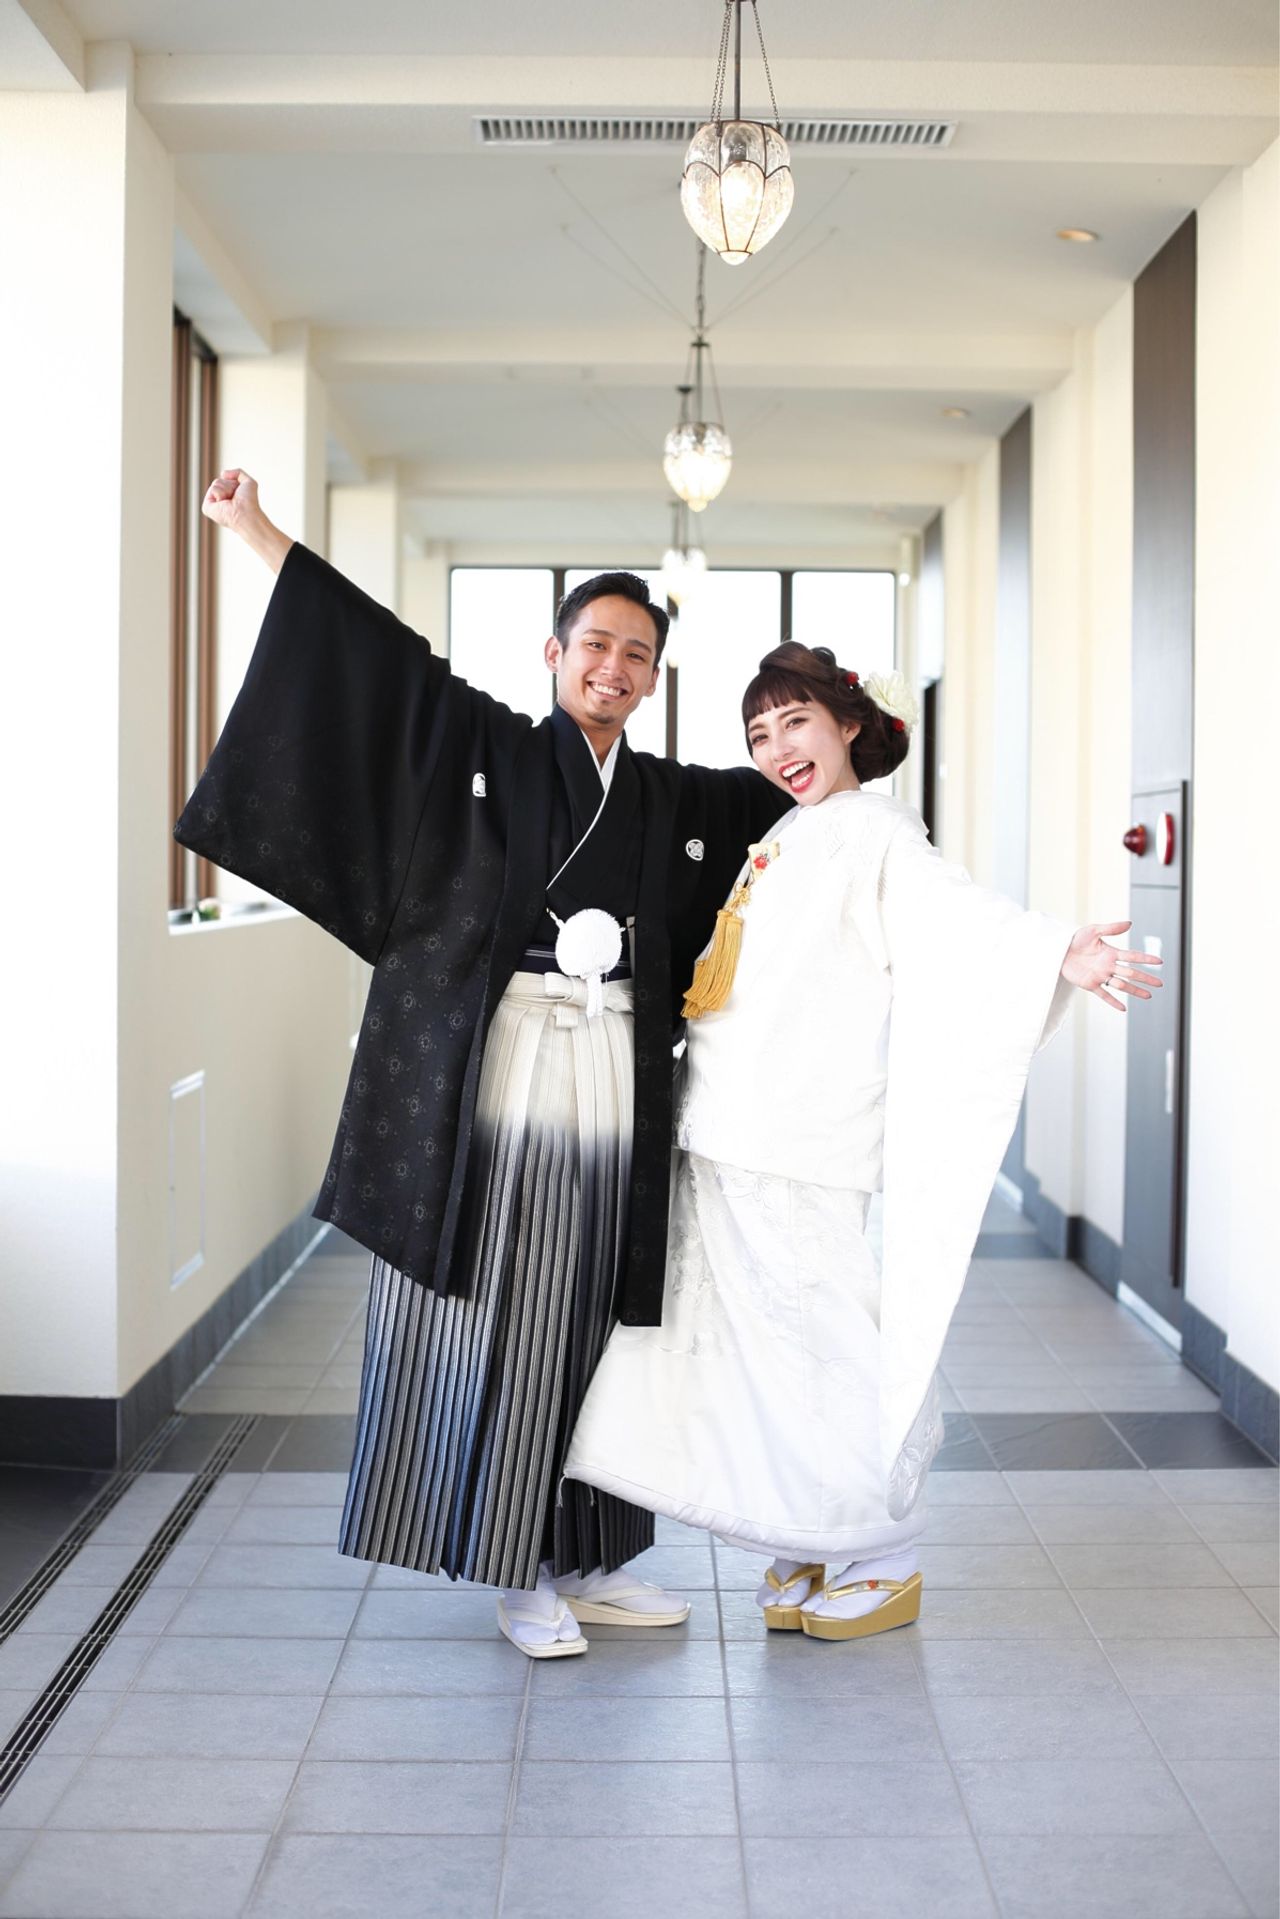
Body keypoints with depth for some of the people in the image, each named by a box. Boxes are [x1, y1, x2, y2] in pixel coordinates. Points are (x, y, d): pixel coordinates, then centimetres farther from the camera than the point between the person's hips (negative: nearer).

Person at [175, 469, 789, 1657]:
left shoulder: (673, 801, 13)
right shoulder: (487, 747, 3)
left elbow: (783, 788, 29)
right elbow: (375, 650, -2)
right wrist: (255, 530, -5)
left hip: (613, 1088, 4)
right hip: (498, 1072, -3)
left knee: (588, 1325, 10)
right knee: (492, 1321, 1)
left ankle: (584, 1560, 23)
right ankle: (517, 1575, 14)